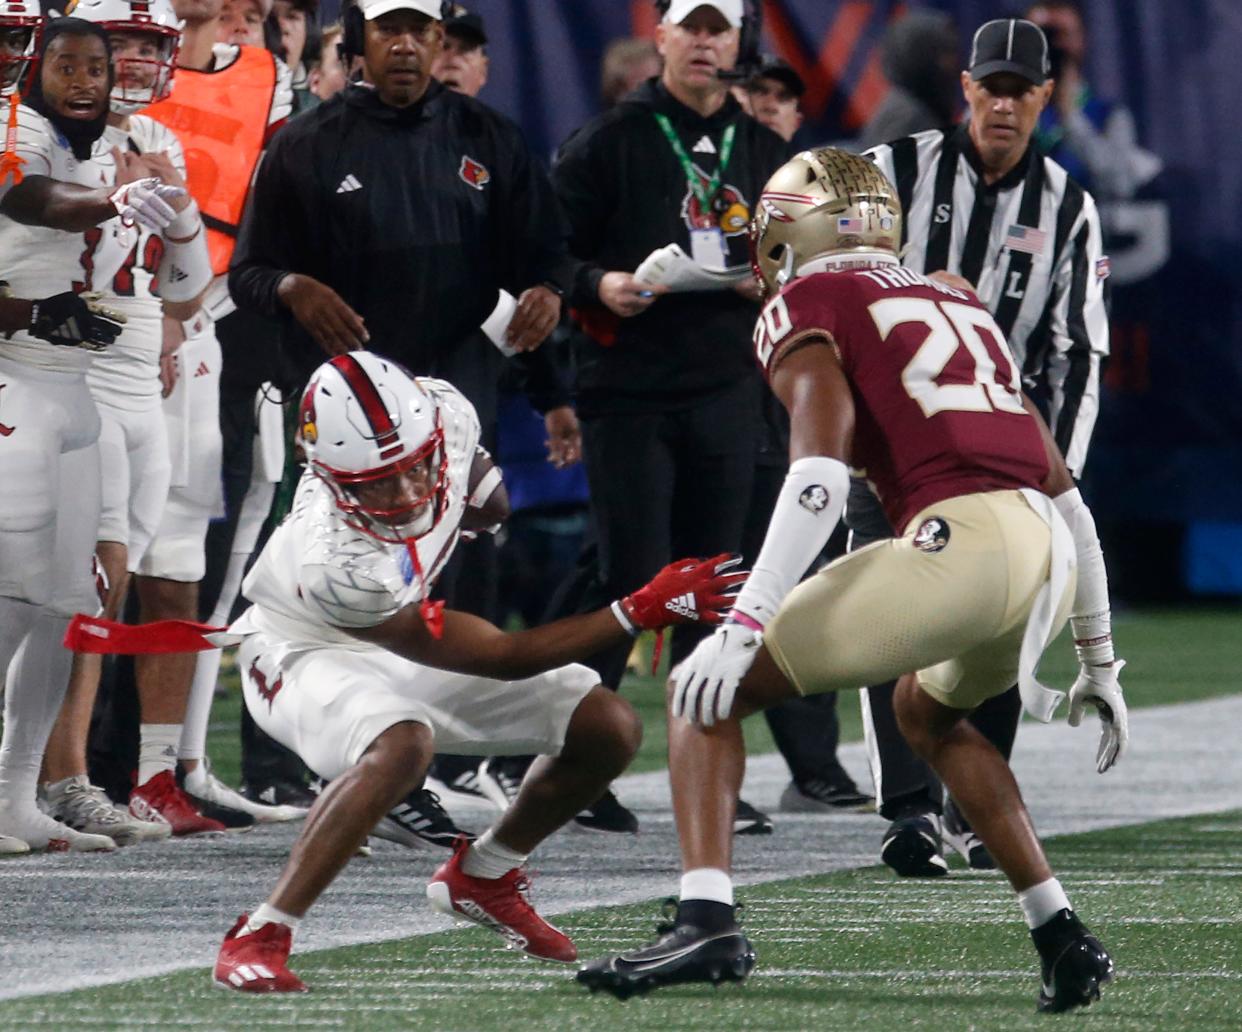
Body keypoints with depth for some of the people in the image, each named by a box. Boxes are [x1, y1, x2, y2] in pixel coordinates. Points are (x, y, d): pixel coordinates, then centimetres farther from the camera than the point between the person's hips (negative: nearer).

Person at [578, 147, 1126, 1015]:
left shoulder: (807, 304, 10)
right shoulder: (958, 304, 31)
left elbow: (820, 477, -8)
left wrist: (743, 627, -14)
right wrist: (1097, 661, 36)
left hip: (959, 538, -7)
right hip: (1052, 550, 7)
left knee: (709, 690, 4)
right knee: (930, 713, 36)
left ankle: (708, 920, -16)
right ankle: (1063, 937, 27)